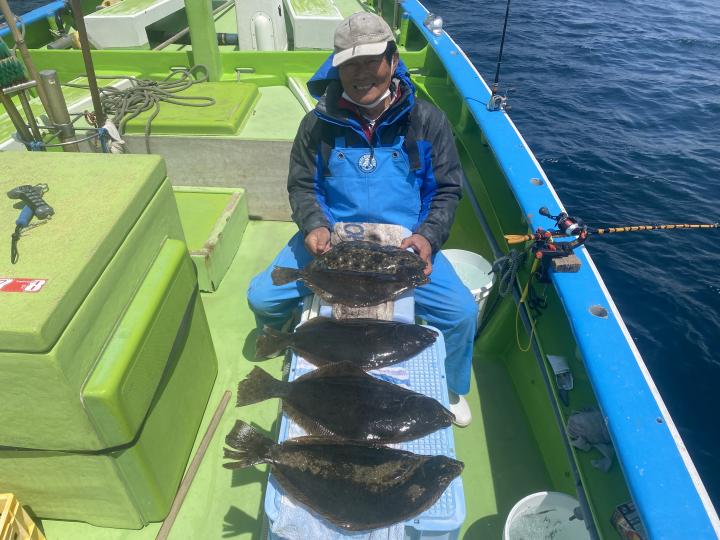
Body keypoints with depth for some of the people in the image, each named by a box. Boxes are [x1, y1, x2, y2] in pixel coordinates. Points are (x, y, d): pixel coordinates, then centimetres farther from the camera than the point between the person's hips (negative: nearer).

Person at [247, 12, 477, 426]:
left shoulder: (427, 120, -1)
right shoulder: (319, 123, 1)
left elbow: (448, 190, 2)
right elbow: (301, 185, 8)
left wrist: (428, 237, -16)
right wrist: (314, 226, -14)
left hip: (405, 242, -1)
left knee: (462, 313, -19)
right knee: (262, 298, -11)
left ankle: (451, 392, 16)